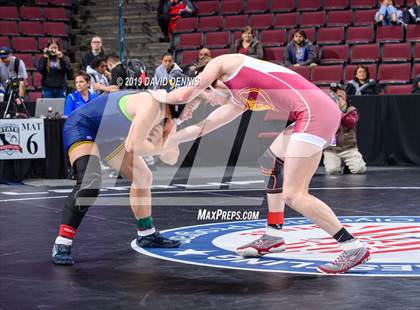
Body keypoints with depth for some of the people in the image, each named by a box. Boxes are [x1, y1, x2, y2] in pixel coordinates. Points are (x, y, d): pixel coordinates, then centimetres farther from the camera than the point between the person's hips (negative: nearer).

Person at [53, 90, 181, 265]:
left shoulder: (166, 117, 1)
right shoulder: (152, 104, -29)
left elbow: (171, 159, 4)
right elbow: (134, 146, -36)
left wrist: (160, 142, -18)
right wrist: (157, 148, -16)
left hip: (107, 136, 11)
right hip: (81, 126, -11)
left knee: (143, 177, 16)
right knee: (89, 185, -32)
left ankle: (147, 235, 33)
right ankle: (61, 246, -26)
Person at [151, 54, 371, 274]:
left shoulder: (220, 63, 9)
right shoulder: (239, 101, 29)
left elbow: (185, 95, 5)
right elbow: (202, 128, 39)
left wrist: (162, 96, 26)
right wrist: (168, 141, 49)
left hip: (314, 111, -10)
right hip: (314, 113, 10)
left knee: (293, 195, -10)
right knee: (270, 162, 27)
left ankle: (353, 248, -9)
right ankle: (273, 238, 31)